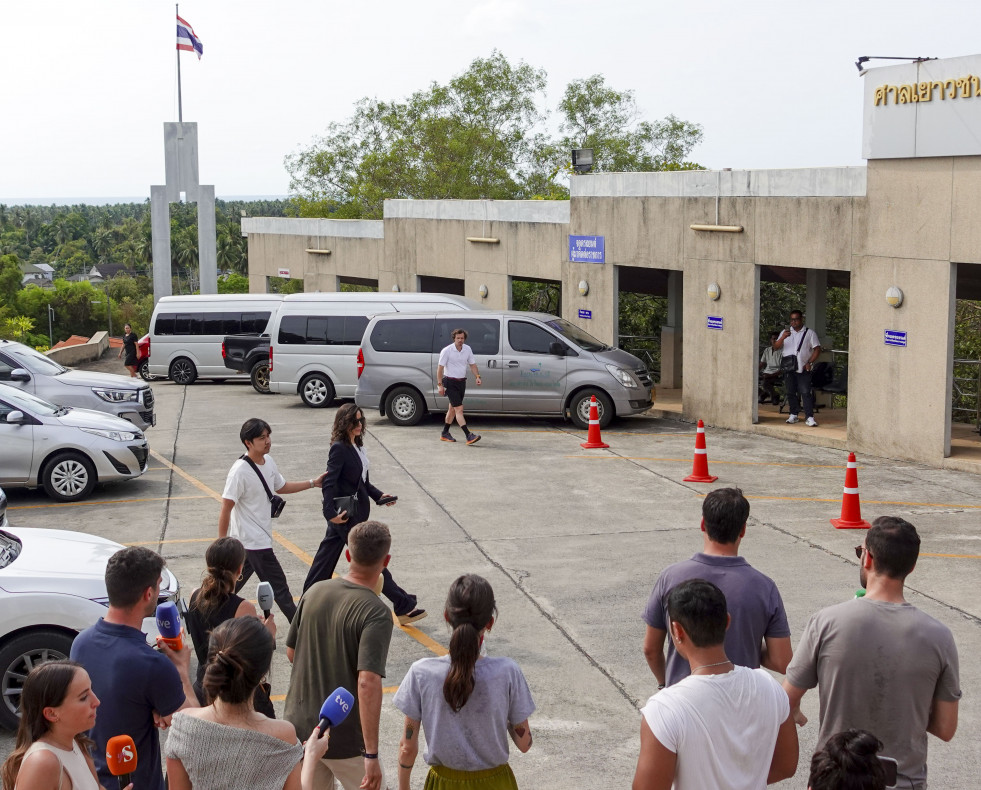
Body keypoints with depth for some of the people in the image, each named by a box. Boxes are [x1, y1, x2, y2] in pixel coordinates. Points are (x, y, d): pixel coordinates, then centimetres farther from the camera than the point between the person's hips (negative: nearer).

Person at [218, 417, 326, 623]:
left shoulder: (268, 461, 4)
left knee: (234, 584, 18)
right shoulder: (240, 471, -22)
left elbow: (281, 487, 23)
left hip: (262, 536, 8)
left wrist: (313, 483, 16)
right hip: (254, 542, -8)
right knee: (278, 587, 0)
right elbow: (226, 509, -18)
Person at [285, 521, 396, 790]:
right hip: (344, 738, -6)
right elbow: (368, 683, -29)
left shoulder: (314, 592, -3)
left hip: (299, 725, 6)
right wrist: (371, 754, -27)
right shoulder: (376, 615, -21)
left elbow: (291, 653, 8)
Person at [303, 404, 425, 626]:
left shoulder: (356, 446, 10)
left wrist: (378, 495, 6)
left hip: (356, 512, 9)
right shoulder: (339, 448, -17)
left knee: (327, 554, 15)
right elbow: (329, 482, -22)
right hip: (345, 515, -9)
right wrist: (331, 513, -27)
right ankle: (404, 608, 2)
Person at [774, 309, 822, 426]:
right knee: (791, 392, 6)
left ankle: (810, 417, -11)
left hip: (803, 369, -3)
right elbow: (776, 346, 3)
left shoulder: (810, 333, 6)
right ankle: (793, 414, 16)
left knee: (806, 392, -9)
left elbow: (817, 349, 3)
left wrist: (809, 363, -9)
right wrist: (782, 338, -16)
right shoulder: (785, 332, 14)